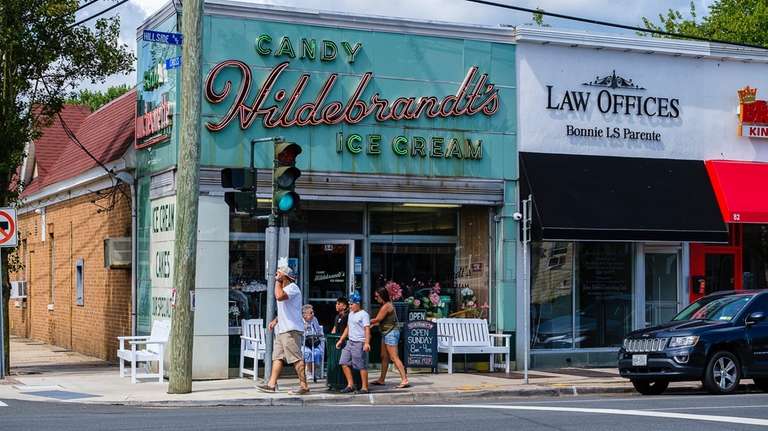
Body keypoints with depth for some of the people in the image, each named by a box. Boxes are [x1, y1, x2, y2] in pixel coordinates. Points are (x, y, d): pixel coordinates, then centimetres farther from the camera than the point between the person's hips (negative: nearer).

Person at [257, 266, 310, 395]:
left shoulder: (292, 287, -11)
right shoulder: (284, 289, 22)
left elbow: (279, 296, -30)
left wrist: (277, 281, -16)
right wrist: (276, 320, 17)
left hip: (291, 330, -11)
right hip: (281, 329, 11)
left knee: (296, 358, -10)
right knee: (277, 357, 8)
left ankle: (304, 386, -9)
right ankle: (271, 384, 10)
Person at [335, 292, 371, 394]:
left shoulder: (364, 314, -8)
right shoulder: (351, 314, 18)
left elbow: (367, 329, -16)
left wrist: (367, 343, -27)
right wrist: (341, 340, 24)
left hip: (359, 343, -9)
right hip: (350, 342, 9)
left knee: (361, 366, -6)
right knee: (344, 363, 5)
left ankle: (365, 388, -1)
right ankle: (350, 385, 11)